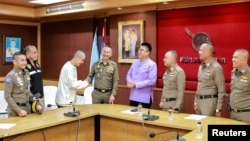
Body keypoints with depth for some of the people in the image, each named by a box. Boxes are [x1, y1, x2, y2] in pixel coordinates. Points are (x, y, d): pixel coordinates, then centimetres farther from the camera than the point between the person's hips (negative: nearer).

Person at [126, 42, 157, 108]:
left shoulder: (152, 64, -11)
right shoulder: (135, 62, 10)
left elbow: (152, 81, -19)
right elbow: (129, 75, 16)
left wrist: (136, 84, -18)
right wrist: (130, 82, -8)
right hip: (133, 97, 6)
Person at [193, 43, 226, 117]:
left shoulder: (216, 67, -14)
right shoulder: (201, 66, 10)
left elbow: (222, 91, -14)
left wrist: (218, 109, -14)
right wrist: (195, 101, 14)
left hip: (209, 101, -7)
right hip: (199, 100, 8)